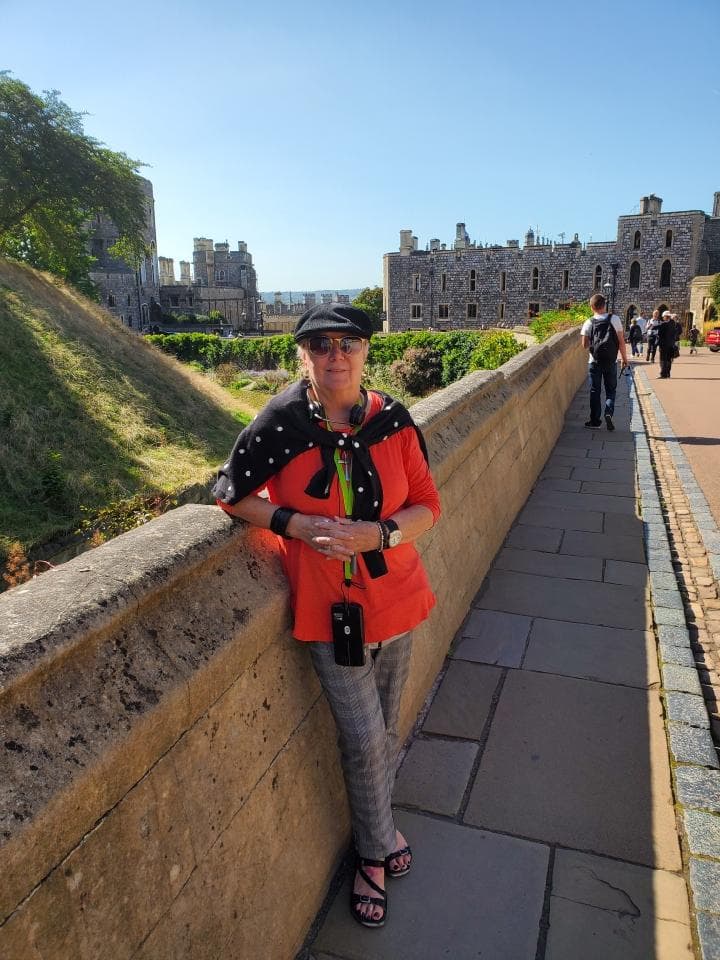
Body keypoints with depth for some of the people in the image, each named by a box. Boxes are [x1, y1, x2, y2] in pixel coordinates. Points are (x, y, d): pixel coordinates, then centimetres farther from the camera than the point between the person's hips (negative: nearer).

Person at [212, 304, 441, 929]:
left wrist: (378, 534, -23)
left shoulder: (393, 420, -9)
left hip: (397, 597, 3)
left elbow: (428, 506, -3)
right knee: (364, 738, 4)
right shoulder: (279, 424, -14)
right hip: (329, 608, -3)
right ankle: (381, 845, 36)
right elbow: (229, 493, -4)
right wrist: (296, 524, -19)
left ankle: (371, 851, 46)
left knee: (385, 727, 19)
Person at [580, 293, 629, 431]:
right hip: (611, 361, 0)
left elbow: (585, 345, -5)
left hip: (594, 361, 0)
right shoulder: (614, 319, -5)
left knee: (594, 391, 8)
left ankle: (595, 420, 10)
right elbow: (621, 341, -3)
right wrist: (625, 358, 7)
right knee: (611, 390, 12)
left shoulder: (588, 323, -5)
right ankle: (609, 412, -11)